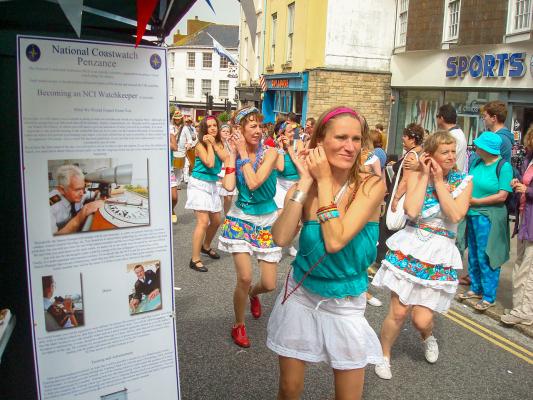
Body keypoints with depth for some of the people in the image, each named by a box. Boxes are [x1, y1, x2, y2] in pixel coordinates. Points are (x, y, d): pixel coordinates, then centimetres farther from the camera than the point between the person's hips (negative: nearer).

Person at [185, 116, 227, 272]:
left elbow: (226, 158, -9)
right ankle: (195, 259, -10)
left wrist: (214, 144, -14)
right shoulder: (201, 145, -13)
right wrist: (209, 144, -16)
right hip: (199, 184, -7)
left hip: (212, 185, 7)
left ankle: (206, 246, 40)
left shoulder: (219, 143, 7)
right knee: (203, 221, -16)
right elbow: (210, 163, -24)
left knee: (216, 221, 15)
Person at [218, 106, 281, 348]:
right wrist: (234, 153, -13)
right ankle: (239, 325, 14)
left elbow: (253, 183, -24)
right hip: (240, 218, 1)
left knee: (269, 285, 2)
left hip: (267, 221, 0)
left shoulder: (269, 153, -11)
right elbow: (229, 186, -18)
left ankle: (253, 294, 41)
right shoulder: (235, 154, -1)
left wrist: (243, 152, -18)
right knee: (244, 278, -12)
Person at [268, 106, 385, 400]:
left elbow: (335, 241, -27)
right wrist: (306, 183, -21)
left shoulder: (371, 185, -16)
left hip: (345, 304, -2)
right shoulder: (303, 186, -6)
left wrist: (324, 180, -23)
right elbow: (281, 238, -22)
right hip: (300, 296, 2)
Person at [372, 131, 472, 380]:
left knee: (422, 319, -3)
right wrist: (425, 176, -12)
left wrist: (439, 181, -11)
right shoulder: (417, 175, -2)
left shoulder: (463, 181, 1)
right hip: (410, 248, -1)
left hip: (440, 255, 1)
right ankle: (384, 355, 26)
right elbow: (411, 210, -18)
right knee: (398, 312, -1)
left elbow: (456, 215, -15)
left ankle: (427, 336, 36)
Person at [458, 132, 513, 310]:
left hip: (489, 217, -7)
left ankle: (489, 296, 11)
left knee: (485, 257, -2)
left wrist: (476, 201, -14)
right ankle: (476, 289, 31)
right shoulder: (476, 162, 6)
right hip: (472, 215, 7)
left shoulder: (504, 166, -11)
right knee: (473, 255, 15)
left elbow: (502, 196, -15)